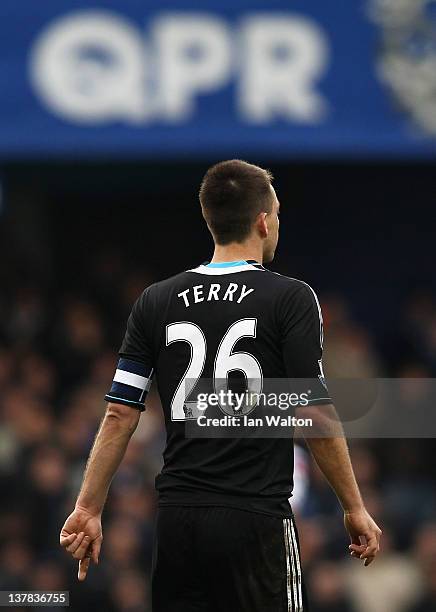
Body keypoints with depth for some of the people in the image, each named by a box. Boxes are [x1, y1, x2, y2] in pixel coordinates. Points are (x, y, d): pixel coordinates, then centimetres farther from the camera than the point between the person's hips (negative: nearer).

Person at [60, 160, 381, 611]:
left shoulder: (155, 301, 7)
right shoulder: (291, 298, -5)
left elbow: (119, 416, 5)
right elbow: (316, 414, -8)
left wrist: (88, 510, 9)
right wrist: (355, 508, 1)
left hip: (176, 522, 4)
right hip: (255, 519, -4)